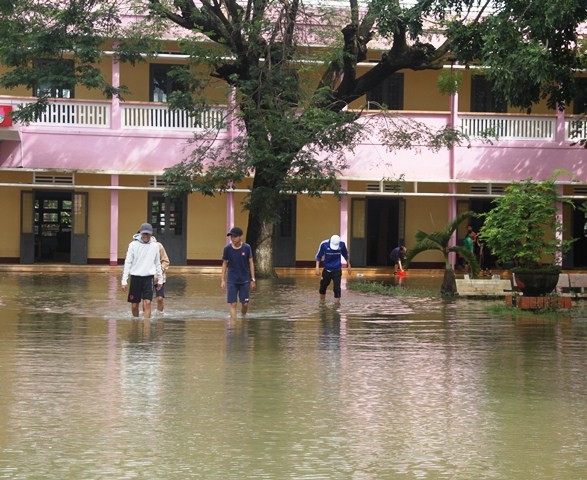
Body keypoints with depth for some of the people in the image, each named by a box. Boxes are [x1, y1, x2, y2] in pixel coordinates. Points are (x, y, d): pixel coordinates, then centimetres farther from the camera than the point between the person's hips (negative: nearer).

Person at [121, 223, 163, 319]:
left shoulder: (155, 246, 5)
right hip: (135, 276, 0)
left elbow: (157, 264, 14)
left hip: (148, 277, 0)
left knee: (147, 303, -13)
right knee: (134, 305, 5)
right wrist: (124, 280, -6)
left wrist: (160, 279, 14)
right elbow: (128, 263, -1)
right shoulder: (133, 245, -1)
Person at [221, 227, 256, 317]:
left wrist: (253, 279, 0)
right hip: (232, 281, 0)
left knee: (245, 303, 4)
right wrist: (223, 280, 1)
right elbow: (224, 264, 3)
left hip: (245, 280, 0)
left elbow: (251, 263, 1)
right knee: (233, 304, -6)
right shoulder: (227, 249, -6)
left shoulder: (247, 248, -7)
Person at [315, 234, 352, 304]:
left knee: (336, 288, -8)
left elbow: (345, 255, 8)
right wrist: (317, 267, -11)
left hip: (337, 270, -1)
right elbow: (319, 256, -4)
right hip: (326, 270, 1)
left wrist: (349, 266, 14)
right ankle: (322, 303, 32)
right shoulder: (324, 244, -15)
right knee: (323, 287, 12)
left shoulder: (342, 244, -11)